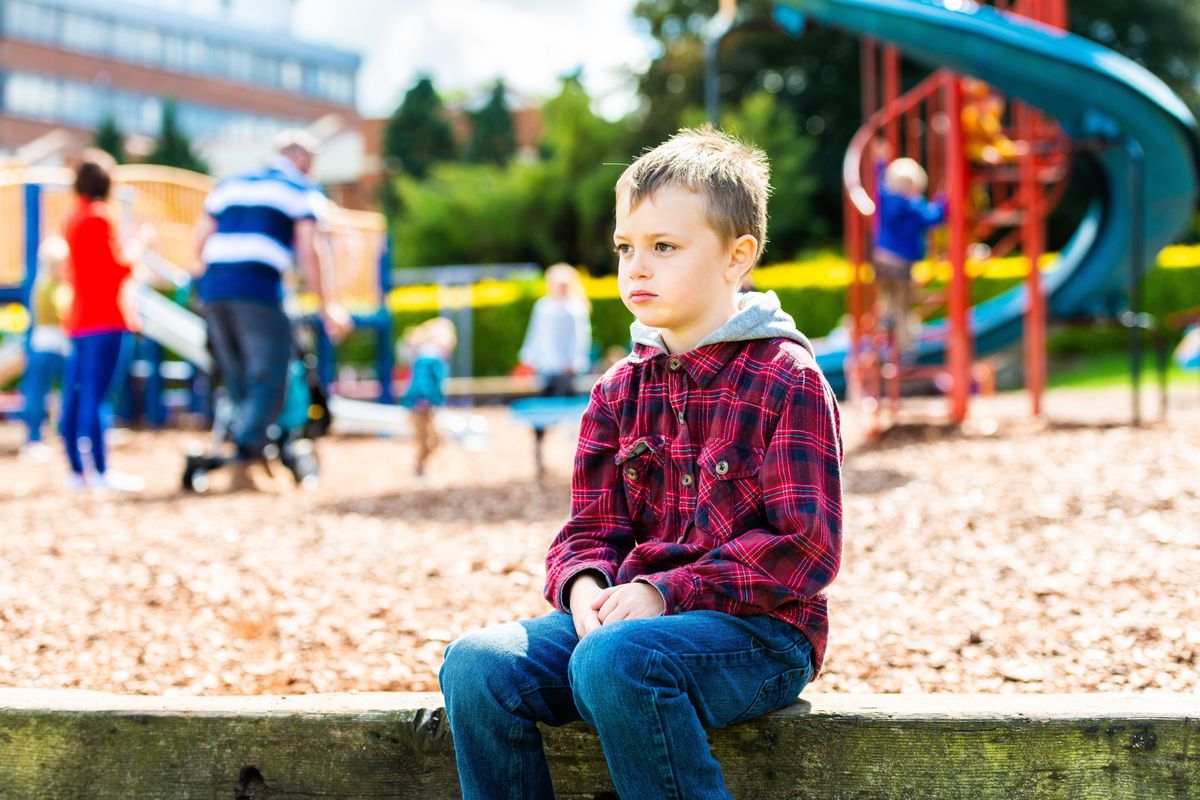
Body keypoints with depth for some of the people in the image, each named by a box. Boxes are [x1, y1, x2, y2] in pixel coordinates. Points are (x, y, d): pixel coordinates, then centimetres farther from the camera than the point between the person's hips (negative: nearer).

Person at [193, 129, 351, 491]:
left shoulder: (228, 186, 25)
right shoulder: (304, 193, 8)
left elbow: (200, 242, 20)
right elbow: (309, 250, -4)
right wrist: (328, 307, -3)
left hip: (213, 289, 6)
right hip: (259, 292, -6)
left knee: (239, 383, 13)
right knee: (267, 381, -4)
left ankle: (254, 460, 15)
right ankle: (244, 460, -17)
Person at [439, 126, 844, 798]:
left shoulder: (786, 379, -5)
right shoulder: (619, 392, 14)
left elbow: (806, 546, -12)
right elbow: (593, 528, 14)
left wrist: (666, 591, -19)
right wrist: (583, 583, -12)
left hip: (759, 627, -6)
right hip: (631, 612, 6)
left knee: (613, 659, -36)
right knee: (476, 664, -18)